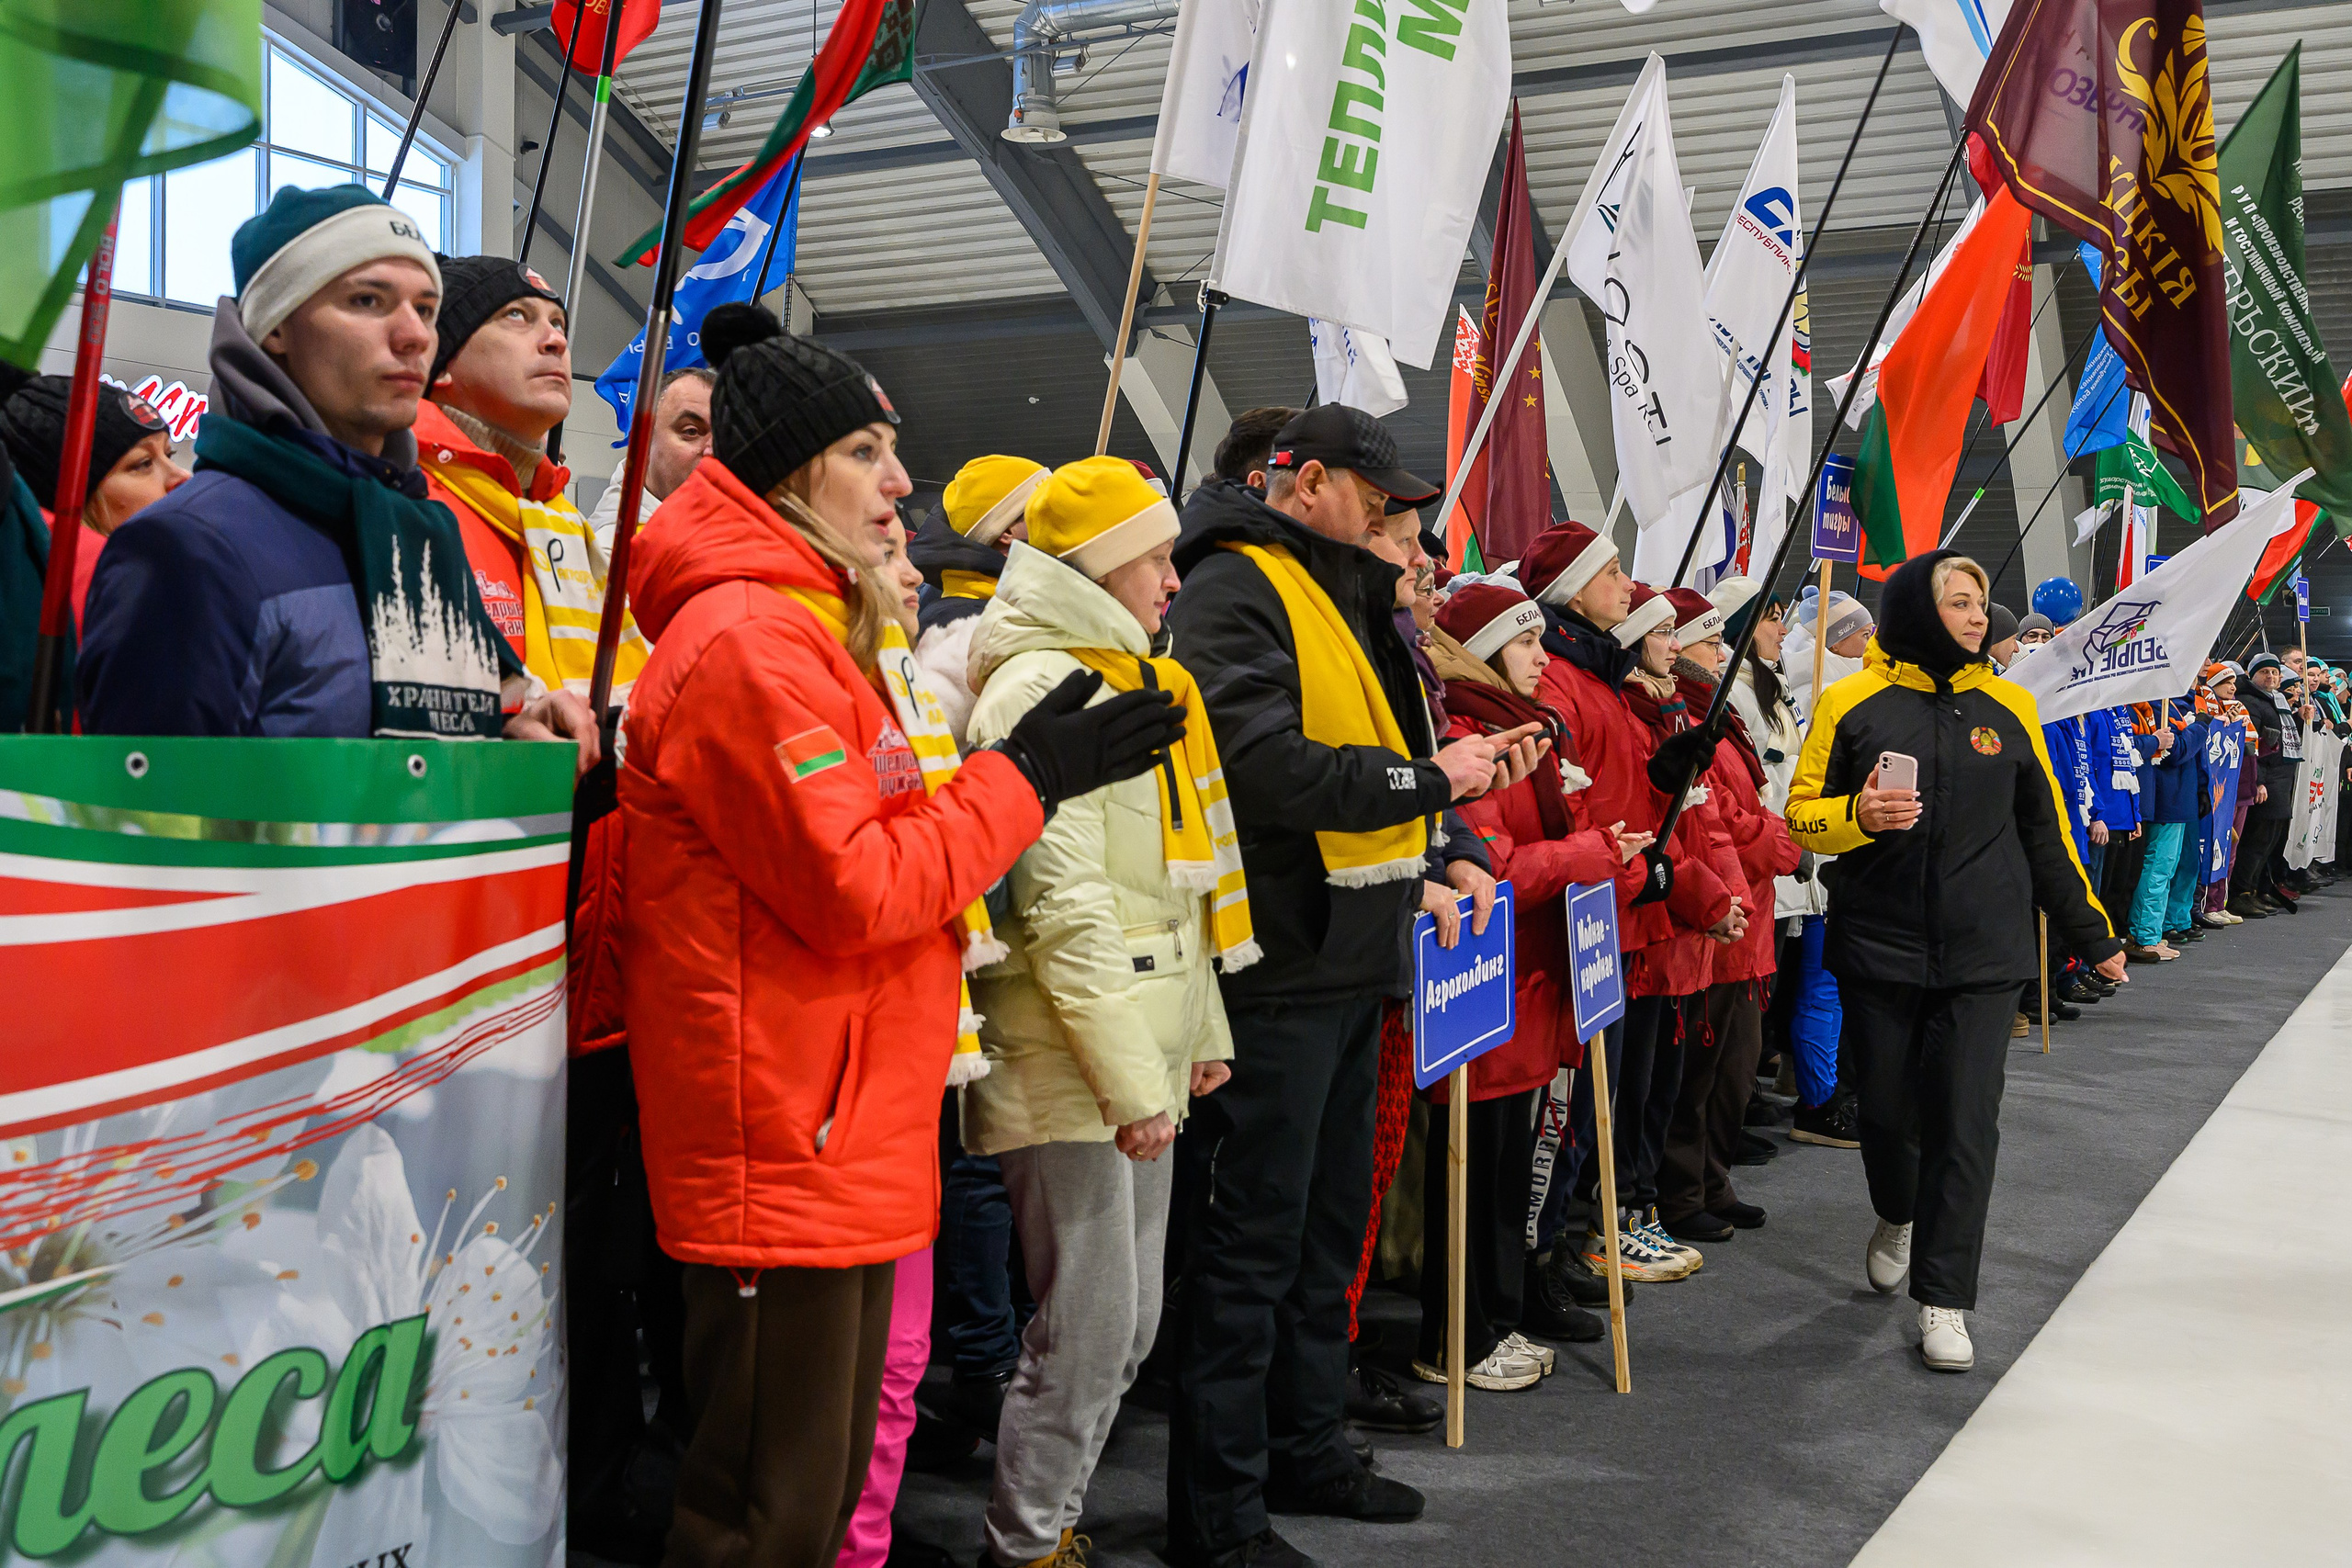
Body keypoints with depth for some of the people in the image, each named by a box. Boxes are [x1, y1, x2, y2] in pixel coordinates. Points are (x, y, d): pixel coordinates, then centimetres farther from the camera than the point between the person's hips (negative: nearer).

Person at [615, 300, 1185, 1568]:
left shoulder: (827, 629, 18)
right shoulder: (749, 643, -16)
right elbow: (855, 890, -20)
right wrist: (1026, 777, -12)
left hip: (851, 1131, 10)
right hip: (782, 1139, -10)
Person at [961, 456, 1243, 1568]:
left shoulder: (1130, 684, 18)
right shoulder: (1042, 688, -13)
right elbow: (1063, 904, -20)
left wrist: (1197, 1033, 19)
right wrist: (1130, 1077, -19)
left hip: (1140, 1059, 10)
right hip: (1073, 1064, -10)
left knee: (1129, 1325, 15)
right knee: (1089, 1330, -2)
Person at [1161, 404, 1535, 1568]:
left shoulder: (1342, 596, 18)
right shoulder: (1233, 592, -13)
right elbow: (1271, 769, -25)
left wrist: (1440, 854, 6)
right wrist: (1429, 779, -15)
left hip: (1351, 961, 10)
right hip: (1277, 967, -10)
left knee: (1328, 1220, 18)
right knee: (1252, 1237, -2)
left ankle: (1308, 1451, 33)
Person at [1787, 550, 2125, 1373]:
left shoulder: (2008, 706, 6)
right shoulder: (1852, 703, -1)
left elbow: (2045, 833, 13)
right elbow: (1802, 812, 3)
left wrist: (2092, 933, 15)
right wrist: (1858, 816, -19)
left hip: (1983, 955, 1)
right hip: (1877, 947, -1)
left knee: (1966, 1121, -3)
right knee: (1885, 1107, 11)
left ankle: (1943, 1300, 7)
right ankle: (1898, 1217, 43)